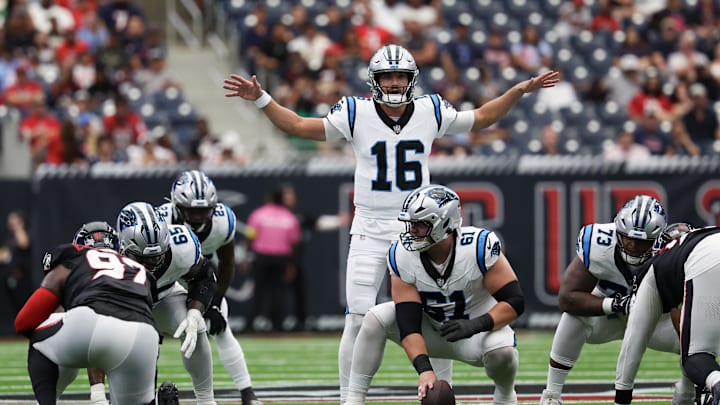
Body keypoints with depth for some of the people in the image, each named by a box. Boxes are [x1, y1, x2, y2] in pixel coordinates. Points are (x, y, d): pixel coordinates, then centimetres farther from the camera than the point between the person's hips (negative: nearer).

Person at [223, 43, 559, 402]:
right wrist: (261, 100, -9)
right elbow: (298, 126, 0)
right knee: (358, 320, -8)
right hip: (369, 232, -2)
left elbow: (480, 118, 16)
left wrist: (520, 91, 10)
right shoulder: (356, 114, -3)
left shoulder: (431, 112, 2)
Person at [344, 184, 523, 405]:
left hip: (477, 328, -2)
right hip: (432, 331, 2)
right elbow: (408, 321, -22)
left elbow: (515, 302, -24)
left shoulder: (479, 247, -26)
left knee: (501, 351, -34)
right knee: (376, 318, -20)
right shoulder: (402, 255, -20)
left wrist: (475, 325, -39)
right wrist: (424, 369, -35)